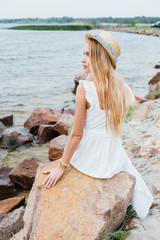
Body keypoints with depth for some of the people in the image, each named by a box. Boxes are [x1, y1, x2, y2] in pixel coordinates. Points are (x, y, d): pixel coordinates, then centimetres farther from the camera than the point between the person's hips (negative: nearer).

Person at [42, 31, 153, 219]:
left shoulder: (85, 89, -23)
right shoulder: (120, 87, -8)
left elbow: (76, 134, -18)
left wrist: (62, 166, -9)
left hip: (90, 157, -3)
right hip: (114, 157, 4)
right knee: (128, 170, 38)